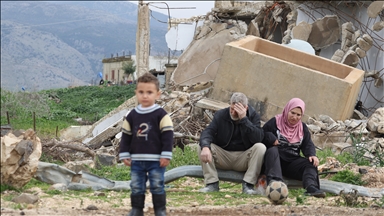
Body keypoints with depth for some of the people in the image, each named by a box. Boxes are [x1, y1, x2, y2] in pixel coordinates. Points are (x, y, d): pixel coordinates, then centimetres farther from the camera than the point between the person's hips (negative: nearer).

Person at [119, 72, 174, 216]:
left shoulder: (161, 115, -7)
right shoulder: (132, 116, 4)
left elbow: (167, 136, -8)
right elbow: (126, 136, 10)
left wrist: (166, 156, -12)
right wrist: (124, 155, 5)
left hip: (156, 161, -4)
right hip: (136, 161, 4)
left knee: (157, 187, 2)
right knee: (136, 187, 8)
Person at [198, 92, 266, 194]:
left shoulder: (253, 116, -4)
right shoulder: (221, 115, -1)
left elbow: (258, 138, -21)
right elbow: (208, 131, -15)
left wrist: (243, 119, -27)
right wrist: (205, 147, -37)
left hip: (243, 158, -1)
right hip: (222, 157, 1)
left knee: (260, 147, -28)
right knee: (202, 147, -22)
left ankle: (248, 185, -25)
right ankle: (212, 184, -21)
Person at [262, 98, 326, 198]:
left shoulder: (302, 128, 17)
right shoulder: (275, 122, 4)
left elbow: (308, 144, 8)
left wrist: (312, 155, -14)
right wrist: (271, 138, -20)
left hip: (292, 163, 4)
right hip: (275, 159, -4)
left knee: (311, 163, -20)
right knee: (272, 151, -35)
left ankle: (311, 186, -48)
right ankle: (274, 181, -57)